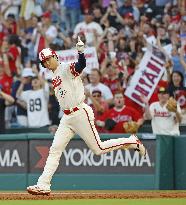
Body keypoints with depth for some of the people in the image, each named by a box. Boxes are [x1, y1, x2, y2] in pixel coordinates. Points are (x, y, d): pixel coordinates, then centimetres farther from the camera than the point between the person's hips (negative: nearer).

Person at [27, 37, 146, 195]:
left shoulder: (67, 68, -9)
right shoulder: (54, 78, 18)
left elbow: (82, 65, -30)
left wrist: (81, 52, -49)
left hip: (80, 113, -8)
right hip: (67, 117, 8)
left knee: (98, 149, -5)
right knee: (55, 149, 1)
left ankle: (132, 142, 11)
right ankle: (43, 185, 0)